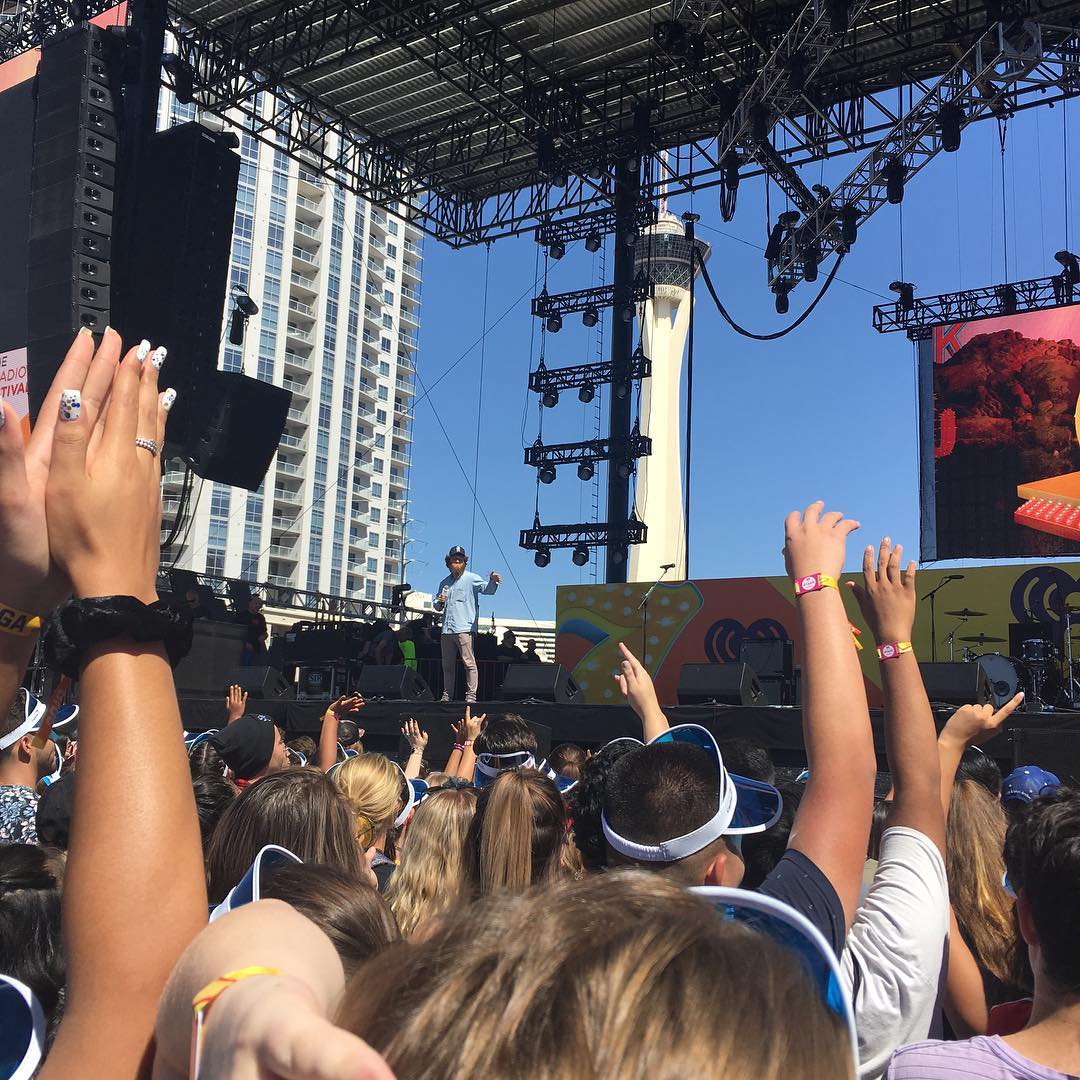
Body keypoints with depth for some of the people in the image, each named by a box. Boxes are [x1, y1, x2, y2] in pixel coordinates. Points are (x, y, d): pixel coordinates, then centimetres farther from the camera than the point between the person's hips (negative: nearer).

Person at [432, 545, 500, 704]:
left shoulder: (471, 578, 1)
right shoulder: (444, 583, 20)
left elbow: (488, 589, -14)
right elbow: (437, 607, 27)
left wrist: (493, 581, -36)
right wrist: (439, 602, 3)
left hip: (464, 628, -7)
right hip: (446, 629, 7)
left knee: (469, 662, -11)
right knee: (447, 665, 12)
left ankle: (471, 695, -10)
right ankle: (447, 695, 19)